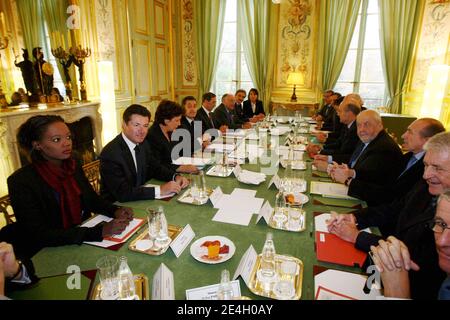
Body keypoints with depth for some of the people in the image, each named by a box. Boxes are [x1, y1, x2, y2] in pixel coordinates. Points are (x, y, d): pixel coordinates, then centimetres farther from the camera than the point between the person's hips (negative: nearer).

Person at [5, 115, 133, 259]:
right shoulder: (21, 181, -17)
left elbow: (93, 199, 11)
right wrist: (99, 232, -30)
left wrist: (115, 211, -12)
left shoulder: (73, 167, 1)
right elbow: (38, 235, -21)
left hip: (83, 242, 6)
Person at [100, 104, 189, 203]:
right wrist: (160, 190, -28)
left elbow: (155, 168, 12)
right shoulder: (110, 153, -21)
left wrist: (176, 177, -6)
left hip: (139, 202, 7)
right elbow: (123, 193, -27)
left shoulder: (143, 144, 0)